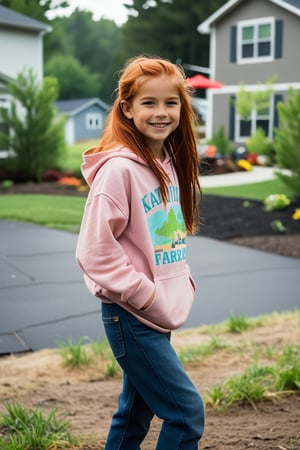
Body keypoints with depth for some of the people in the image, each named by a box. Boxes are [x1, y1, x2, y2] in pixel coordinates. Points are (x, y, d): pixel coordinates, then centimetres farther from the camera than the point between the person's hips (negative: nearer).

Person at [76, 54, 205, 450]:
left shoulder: (169, 164, 9)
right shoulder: (119, 169, -17)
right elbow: (94, 251, -19)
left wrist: (182, 281, 6)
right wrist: (143, 293, -19)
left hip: (158, 313, 8)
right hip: (131, 316, -8)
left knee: (136, 411, 18)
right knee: (187, 411, -6)